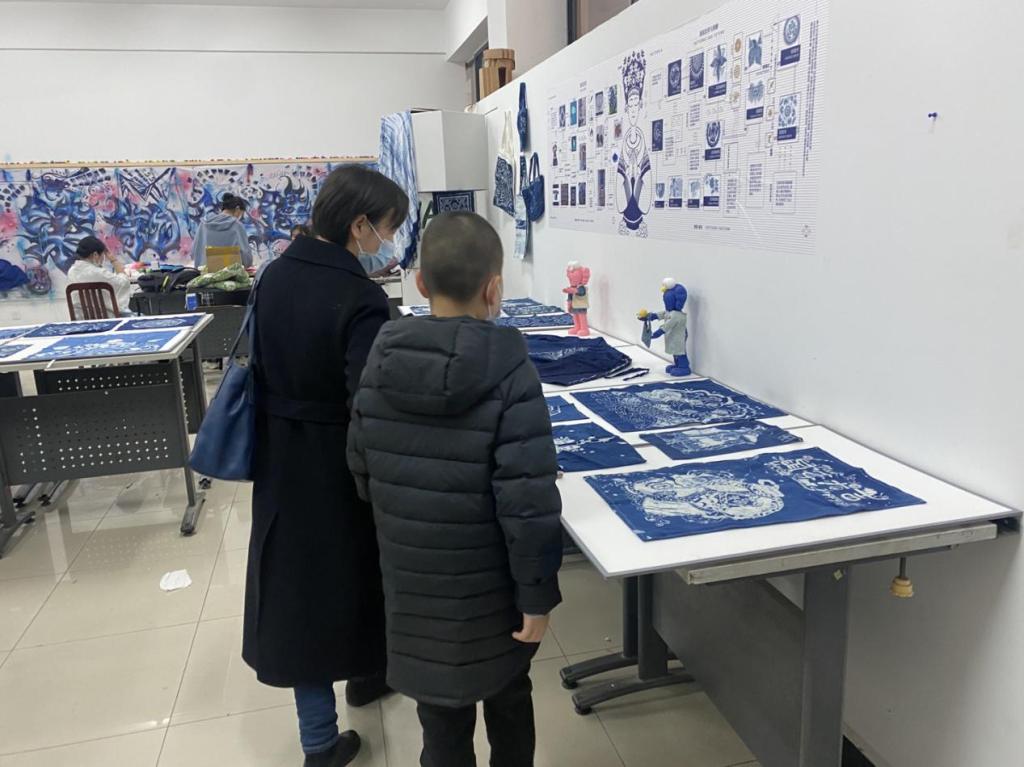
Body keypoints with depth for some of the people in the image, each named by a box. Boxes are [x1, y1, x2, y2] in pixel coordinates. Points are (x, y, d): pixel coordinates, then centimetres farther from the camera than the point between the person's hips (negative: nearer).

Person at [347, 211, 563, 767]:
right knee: (508, 700, 23)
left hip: (412, 582, 3)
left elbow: (362, 470, 4)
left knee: (441, 716, 19)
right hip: (489, 587, -3)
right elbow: (527, 499, -22)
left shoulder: (382, 361, -6)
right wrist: (537, 594, -11)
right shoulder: (508, 371, -20)